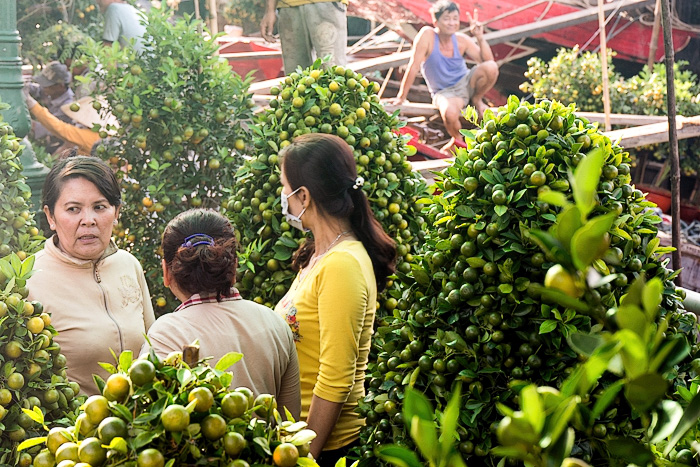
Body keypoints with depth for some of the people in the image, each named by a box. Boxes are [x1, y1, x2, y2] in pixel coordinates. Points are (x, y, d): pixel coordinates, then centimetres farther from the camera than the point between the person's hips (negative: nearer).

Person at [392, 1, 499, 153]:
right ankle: (457, 139, -3)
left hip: (466, 83, 4)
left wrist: (479, 38, -17)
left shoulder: (461, 40, -3)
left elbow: (487, 61, -3)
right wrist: (401, 98, -16)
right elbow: (413, 67, -16)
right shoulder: (427, 35, -16)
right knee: (450, 113, -38)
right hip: (444, 93, -4)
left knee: (491, 68, -25)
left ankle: (477, 100, 4)